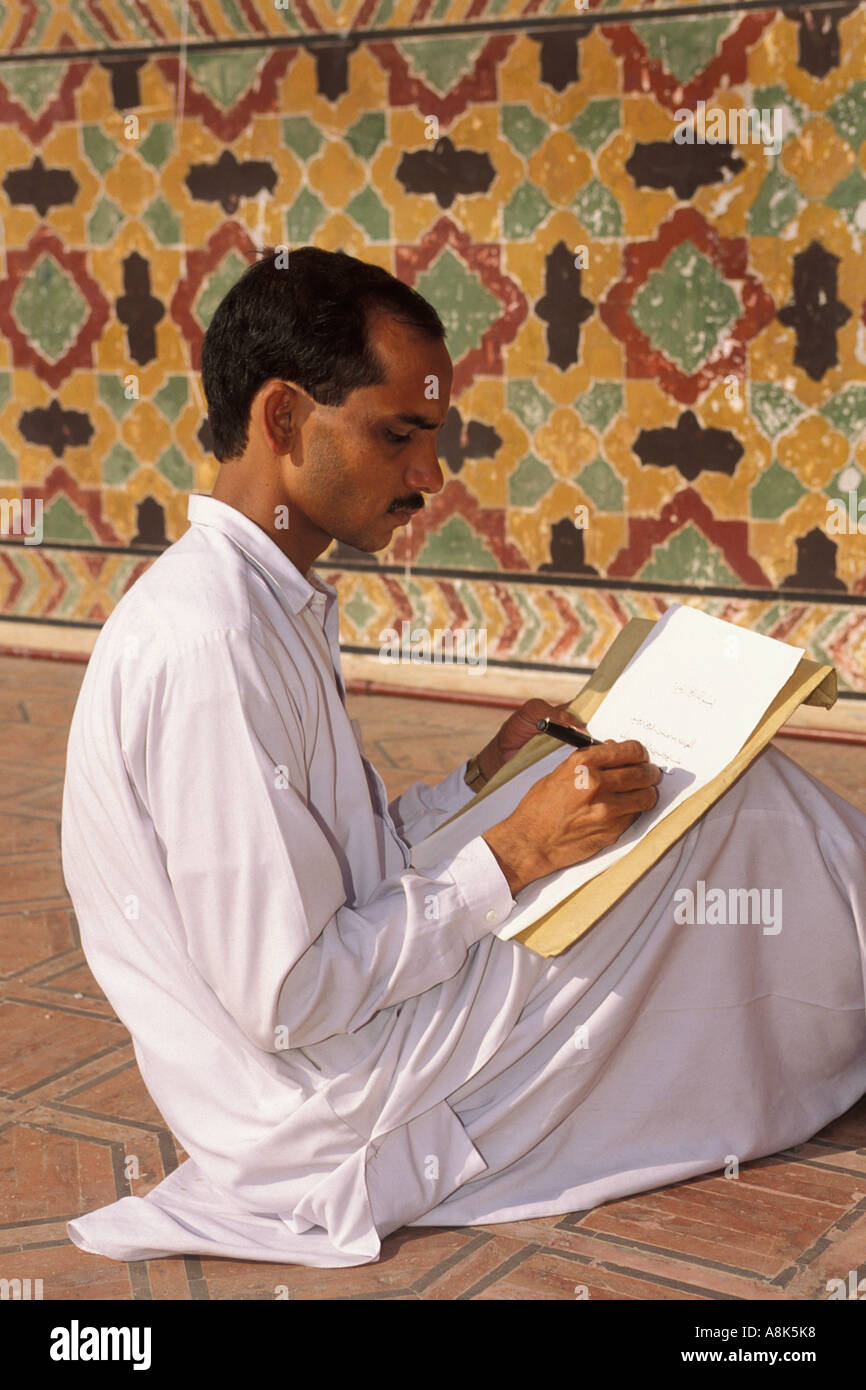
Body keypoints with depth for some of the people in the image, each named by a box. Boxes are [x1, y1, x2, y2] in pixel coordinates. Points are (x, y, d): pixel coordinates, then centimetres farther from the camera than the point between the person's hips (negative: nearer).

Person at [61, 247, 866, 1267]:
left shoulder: (260, 605, 8)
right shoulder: (206, 638, -24)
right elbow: (288, 997, -24)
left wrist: (484, 777, 5)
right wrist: (514, 853, -19)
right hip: (330, 1127, -9)